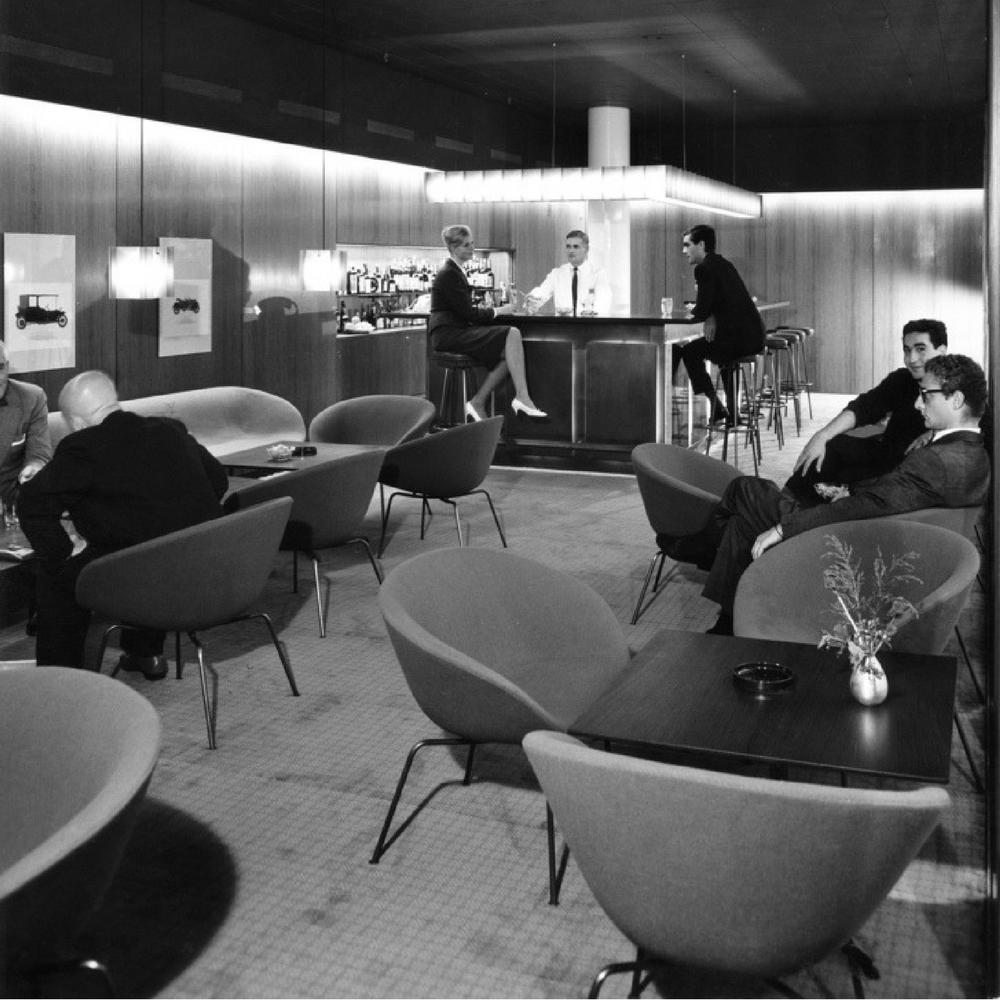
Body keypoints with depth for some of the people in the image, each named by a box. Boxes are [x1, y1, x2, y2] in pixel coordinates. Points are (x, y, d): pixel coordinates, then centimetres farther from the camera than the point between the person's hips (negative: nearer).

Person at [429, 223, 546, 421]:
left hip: (458, 331, 10)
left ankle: (477, 403, -3)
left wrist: (490, 309, 5)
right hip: (448, 333, -10)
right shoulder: (448, 274, -11)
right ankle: (522, 397, -23)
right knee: (512, 334, -22)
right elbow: (466, 313, -15)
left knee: (508, 352, -6)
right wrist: (497, 311, -5)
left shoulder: (454, 271, 20)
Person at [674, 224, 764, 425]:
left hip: (739, 337, -9)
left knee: (687, 351, 7)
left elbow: (701, 312, -12)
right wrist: (711, 316, 6)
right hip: (755, 336, 9)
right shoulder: (724, 264, 19)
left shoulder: (704, 268, -10)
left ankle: (716, 408, 7)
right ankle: (732, 412, 40)